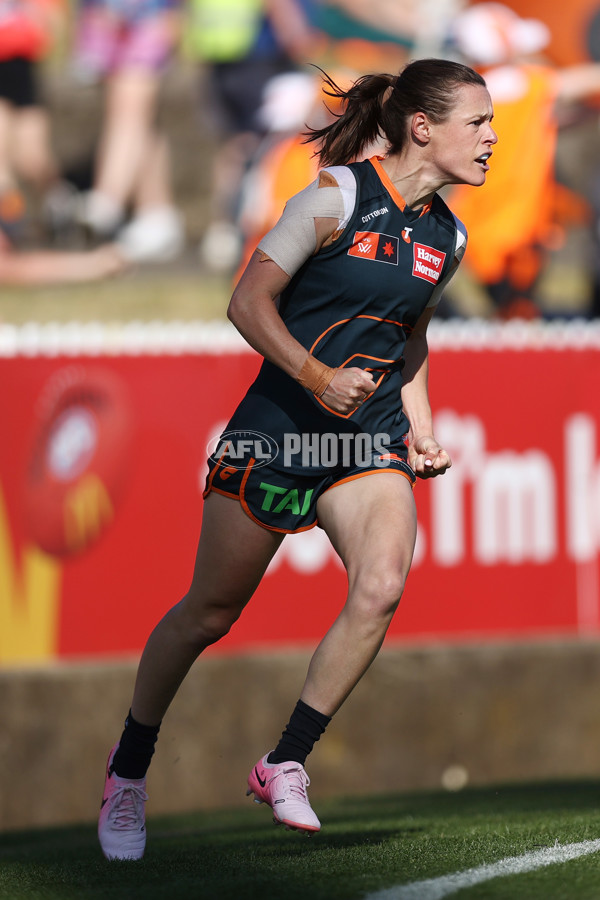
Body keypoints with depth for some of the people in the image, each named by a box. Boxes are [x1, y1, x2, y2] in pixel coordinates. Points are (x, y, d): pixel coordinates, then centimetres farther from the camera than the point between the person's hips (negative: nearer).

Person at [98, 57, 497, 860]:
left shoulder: (445, 237, 7)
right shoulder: (338, 197, -13)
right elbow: (249, 303, -14)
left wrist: (422, 430, 11)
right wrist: (316, 378, -25)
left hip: (370, 439, 5)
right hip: (279, 432, -5)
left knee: (382, 588, -21)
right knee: (210, 613, 6)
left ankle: (284, 765, -9)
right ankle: (128, 770, 28)